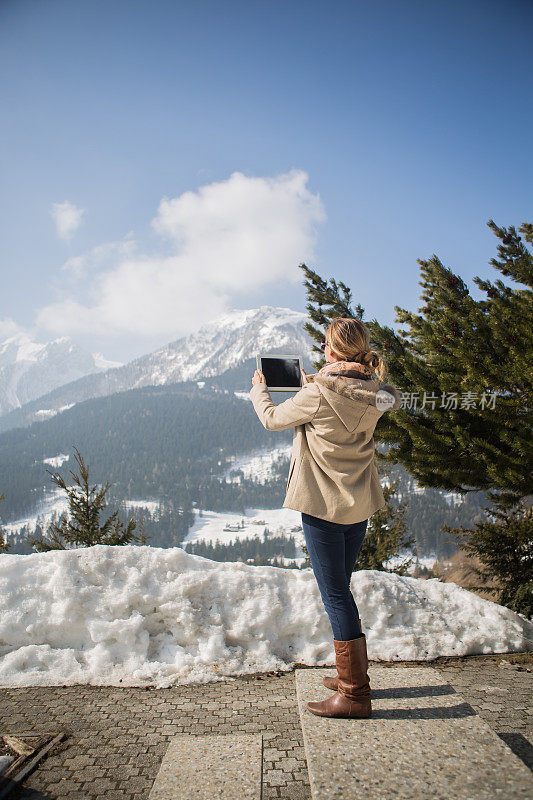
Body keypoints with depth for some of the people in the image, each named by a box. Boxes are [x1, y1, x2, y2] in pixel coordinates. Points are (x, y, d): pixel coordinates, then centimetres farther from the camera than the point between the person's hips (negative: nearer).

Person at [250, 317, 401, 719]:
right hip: (361, 504, 7)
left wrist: (259, 388, 17)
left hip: (324, 505, -7)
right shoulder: (376, 394, 0)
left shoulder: (318, 395, -19)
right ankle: (353, 674, 32)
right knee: (341, 590, 20)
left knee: (336, 595, 2)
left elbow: (273, 419, -2)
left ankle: (355, 694, 11)